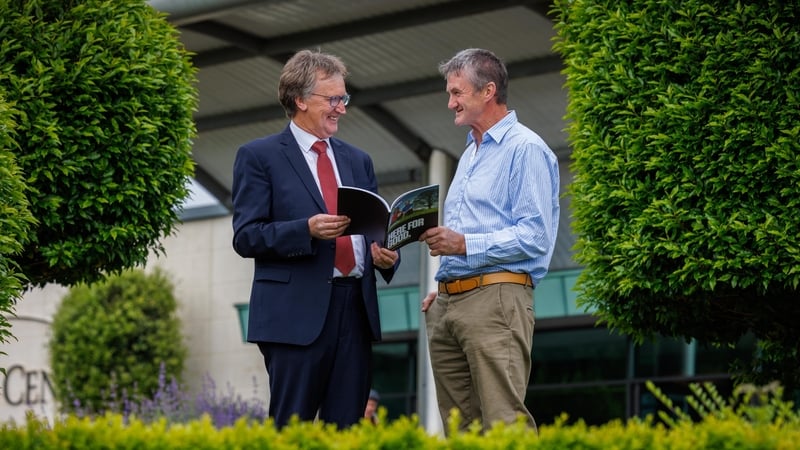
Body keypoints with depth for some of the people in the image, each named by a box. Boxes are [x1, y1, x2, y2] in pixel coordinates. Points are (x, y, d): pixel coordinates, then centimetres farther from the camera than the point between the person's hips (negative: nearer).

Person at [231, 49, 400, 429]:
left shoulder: (358, 161, 20)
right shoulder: (258, 156, 2)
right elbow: (246, 237, -5)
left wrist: (385, 253, -1)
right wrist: (307, 230, -20)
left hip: (356, 309, 5)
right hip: (297, 313, -5)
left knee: (346, 428, 4)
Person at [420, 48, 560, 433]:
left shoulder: (525, 149, -5)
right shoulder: (470, 153, 24)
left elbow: (535, 236, -14)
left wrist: (465, 244, -19)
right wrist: (443, 290, 17)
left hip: (495, 298, -9)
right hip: (447, 305, 9)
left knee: (503, 422, -15)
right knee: (459, 426, 5)